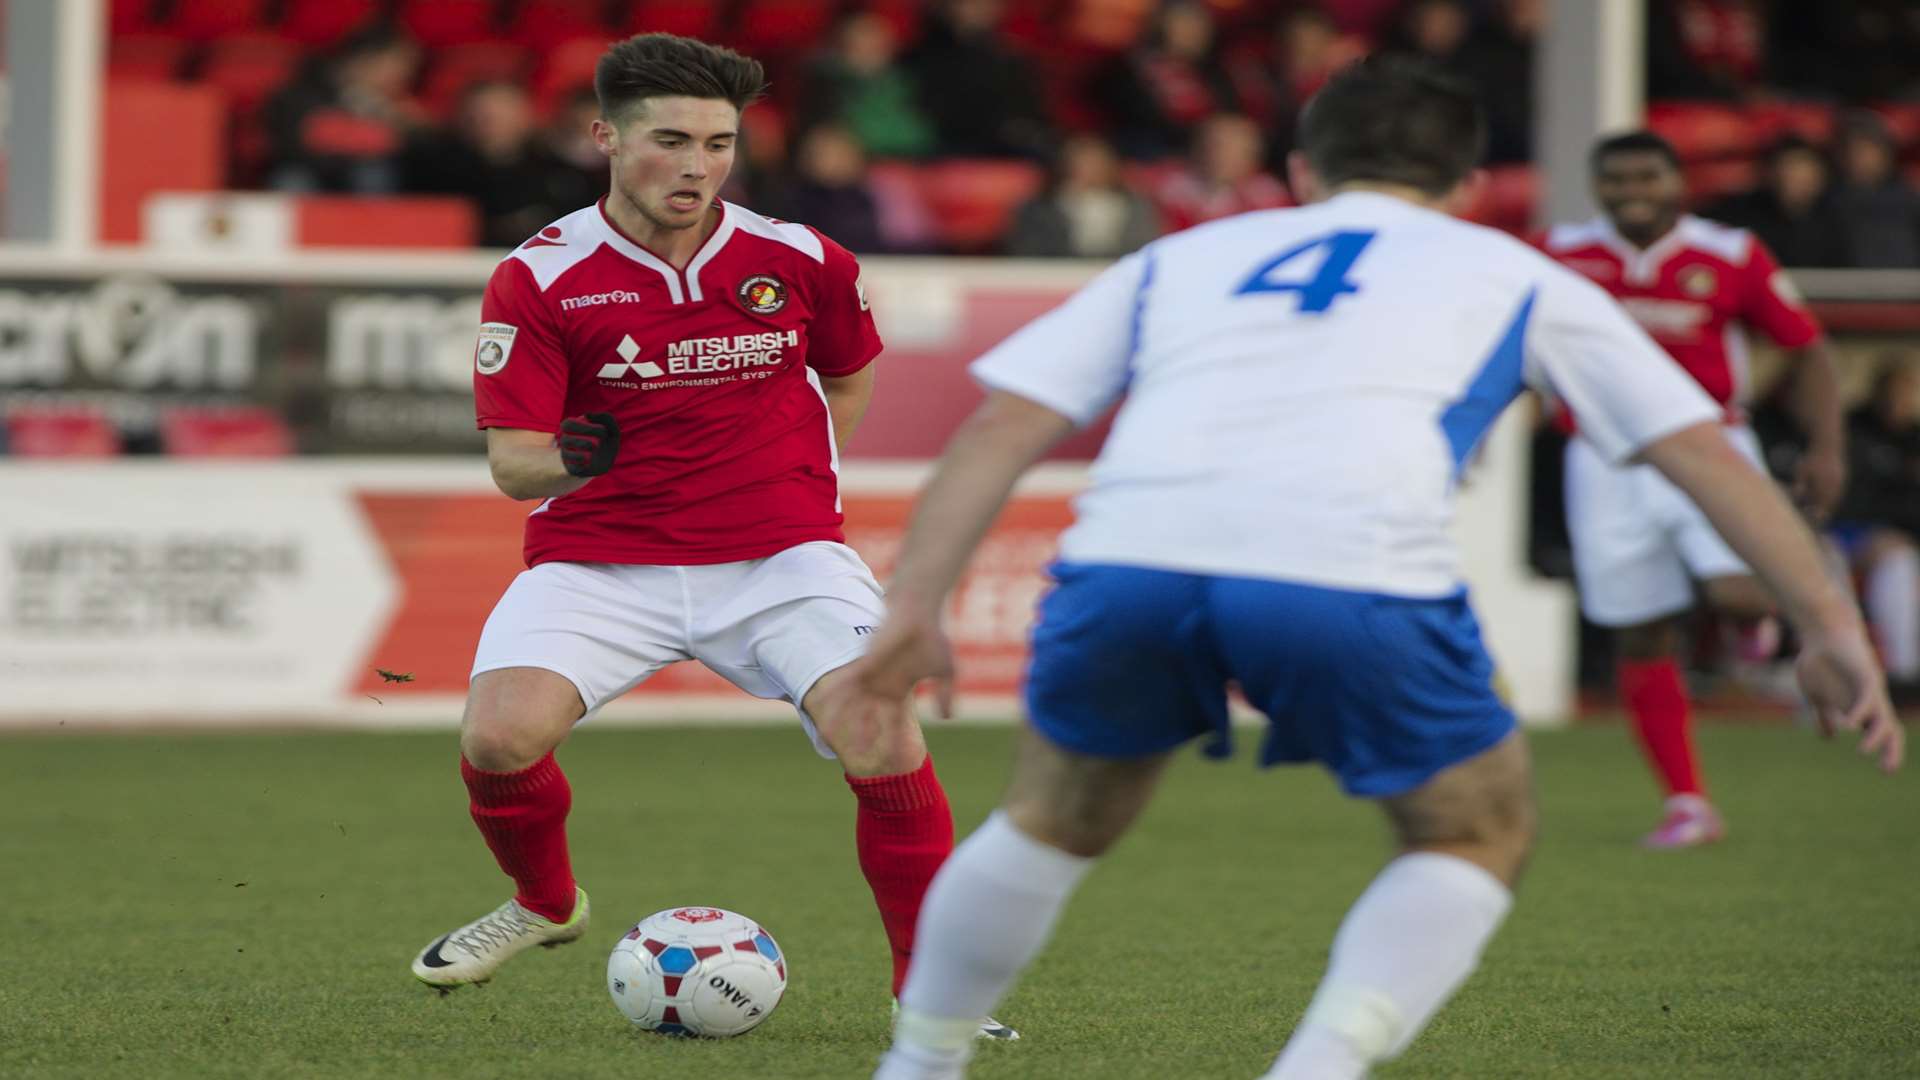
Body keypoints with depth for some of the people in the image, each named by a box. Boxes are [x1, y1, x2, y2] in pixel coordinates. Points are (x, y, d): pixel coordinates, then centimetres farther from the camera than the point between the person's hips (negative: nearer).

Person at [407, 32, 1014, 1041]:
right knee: (497, 736, -23)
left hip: (780, 555, 1)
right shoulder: (537, 279, -6)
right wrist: (568, 461, -30)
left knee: (881, 734, -23)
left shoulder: (802, 263, 1)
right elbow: (511, 463, -9)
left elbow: (847, 375, 23)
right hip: (600, 558, 0)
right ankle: (545, 902, 12)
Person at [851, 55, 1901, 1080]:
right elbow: (1704, 450, 26)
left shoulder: (1179, 258, 33)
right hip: (1350, 570, -3)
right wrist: (1830, 626, 30)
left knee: (1056, 816, 30)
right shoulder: (1510, 276, 30)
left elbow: (1000, 422, 22)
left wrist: (913, 601, 17)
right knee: (1478, 834, 21)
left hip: (1128, 555, 3)